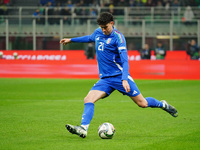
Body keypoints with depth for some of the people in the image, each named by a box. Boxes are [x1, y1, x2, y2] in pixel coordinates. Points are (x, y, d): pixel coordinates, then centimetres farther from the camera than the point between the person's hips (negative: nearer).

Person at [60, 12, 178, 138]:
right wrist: (71, 40, 37)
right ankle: (83, 128, -28)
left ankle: (163, 105, 28)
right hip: (105, 79, 5)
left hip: (120, 76, -5)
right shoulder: (98, 32, 6)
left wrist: (124, 79, -33)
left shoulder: (118, 37, -14)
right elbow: (90, 38, 33)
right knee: (88, 99, -18)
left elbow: (124, 60, -21)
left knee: (142, 103, 0)